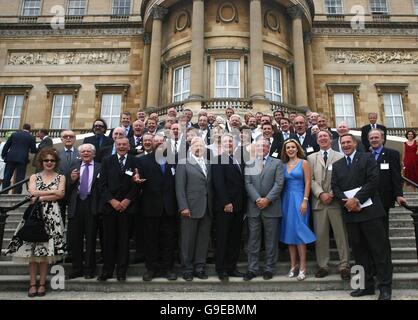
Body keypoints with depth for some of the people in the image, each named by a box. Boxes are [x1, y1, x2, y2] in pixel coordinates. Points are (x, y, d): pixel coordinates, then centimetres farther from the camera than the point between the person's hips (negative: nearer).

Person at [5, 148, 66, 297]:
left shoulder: (60, 177, 9)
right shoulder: (34, 177, 13)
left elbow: (60, 195, -5)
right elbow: (32, 193, -4)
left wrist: (41, 197, -8)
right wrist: (53, 192, -6)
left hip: (51, 216, -1)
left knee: (45, 251, -1)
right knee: (32, 251, -1)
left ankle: (42, 283, 8)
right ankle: (33, 283, 7)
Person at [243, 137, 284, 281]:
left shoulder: (277, 163, 6)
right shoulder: (249, 164, 10)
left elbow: (279, 184, -4)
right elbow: (248, 184, 1)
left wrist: (267, 199, -13)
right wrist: (257, 199, -12)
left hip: (271, 207, -1)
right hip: (253, 207, 2)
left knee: (271, 240, 6)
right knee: (253, 240, 6)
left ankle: (269, 268, 18)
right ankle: (253, 269, 15)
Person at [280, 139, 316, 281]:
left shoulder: (304, 163, -1)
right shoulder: (283, 165, 11)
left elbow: (307, 183, -6)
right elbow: (281, 184, 10)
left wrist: (305, 201, -14)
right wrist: (282, 201, 2)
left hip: (299, 199, -5)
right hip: (286, 200, 5)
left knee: (299, 231, -6)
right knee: (289, 232, 6)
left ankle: (302, 267, 1)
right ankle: (293, 265, 15)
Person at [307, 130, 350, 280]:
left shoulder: (340, 157, 8)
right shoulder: (311, 158, 12)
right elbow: (311, 180, 3)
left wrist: (332, 194, -10)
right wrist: (321, 194, -10)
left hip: (336, 201, -1)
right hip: (319, 201, 1)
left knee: (341, 234, 1)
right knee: (320, 235, 5)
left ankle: (344, 266, 11)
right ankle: (322, 266, 14)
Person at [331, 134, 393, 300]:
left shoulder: (367, 158, 3)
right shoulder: (337, 165, 16)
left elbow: (373, 181, -9)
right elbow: (335, 187, 8)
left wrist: (356, 199, -15)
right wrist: (346, 202, -9)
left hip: (369, 210, -4)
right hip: (350, 212, 4)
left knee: (380, 249, 0)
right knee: (359, 250, 9)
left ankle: (385, 286, 10)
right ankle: (367, 285, 18)